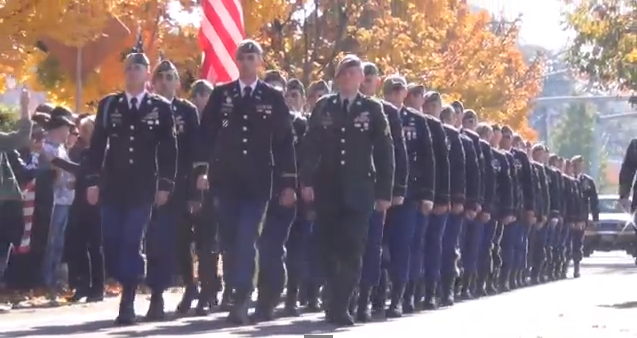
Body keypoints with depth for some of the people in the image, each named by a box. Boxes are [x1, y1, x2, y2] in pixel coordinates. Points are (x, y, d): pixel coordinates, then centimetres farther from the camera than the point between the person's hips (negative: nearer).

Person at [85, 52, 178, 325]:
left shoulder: (161, 107, 5)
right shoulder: (108, 105, 8)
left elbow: (168, 149, 4)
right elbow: (97, 144, 6)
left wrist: (165, 184, -3)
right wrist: (93, 181, -1)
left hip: (143, 187, -2)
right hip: (112, 185, 2)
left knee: (131, 243, -9)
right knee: (111, 243, -3)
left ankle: (127, 303, -6)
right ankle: (129, 290, 16)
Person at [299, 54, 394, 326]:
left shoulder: (373, 109, 4)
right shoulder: (323, 106, 9)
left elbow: (384, 152, 2)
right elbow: (310, 146, 5)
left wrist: (385, 192, -3)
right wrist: (306, 181, -6)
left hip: (359, 191, -2)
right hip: (327, 189, 2)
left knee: (352, 250, -10)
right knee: (329, 249, 4)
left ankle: (339, 306, -9)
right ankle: (334, 304, 13)